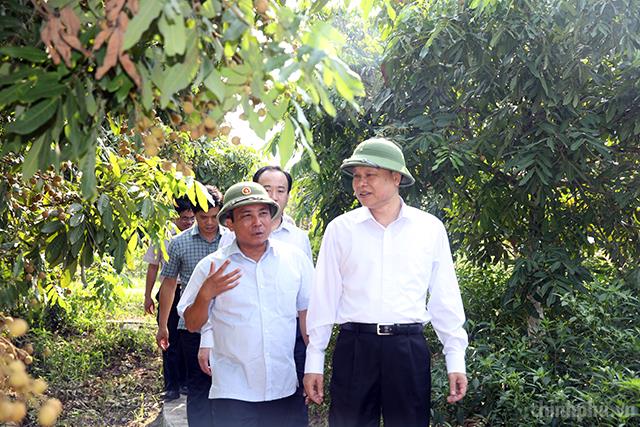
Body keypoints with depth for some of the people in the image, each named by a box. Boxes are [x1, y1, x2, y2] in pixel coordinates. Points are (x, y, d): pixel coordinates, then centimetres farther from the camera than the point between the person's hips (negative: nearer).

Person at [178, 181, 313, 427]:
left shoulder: (295, 259, 2)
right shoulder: (211, 267, -3)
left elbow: (306, 312, 8)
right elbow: (192, 325, 2)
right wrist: (205, 295, -17)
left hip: (284, 388, 2)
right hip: (233, 392, -2)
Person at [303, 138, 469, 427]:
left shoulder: (430, 228, 3)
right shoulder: (340, 229, 2)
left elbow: (445, 298, 6)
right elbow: (324, 297, 5)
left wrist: (455, 359, 4)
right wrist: (314, 361, 4)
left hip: (409, 349, 0)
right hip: (354, 347, 0)